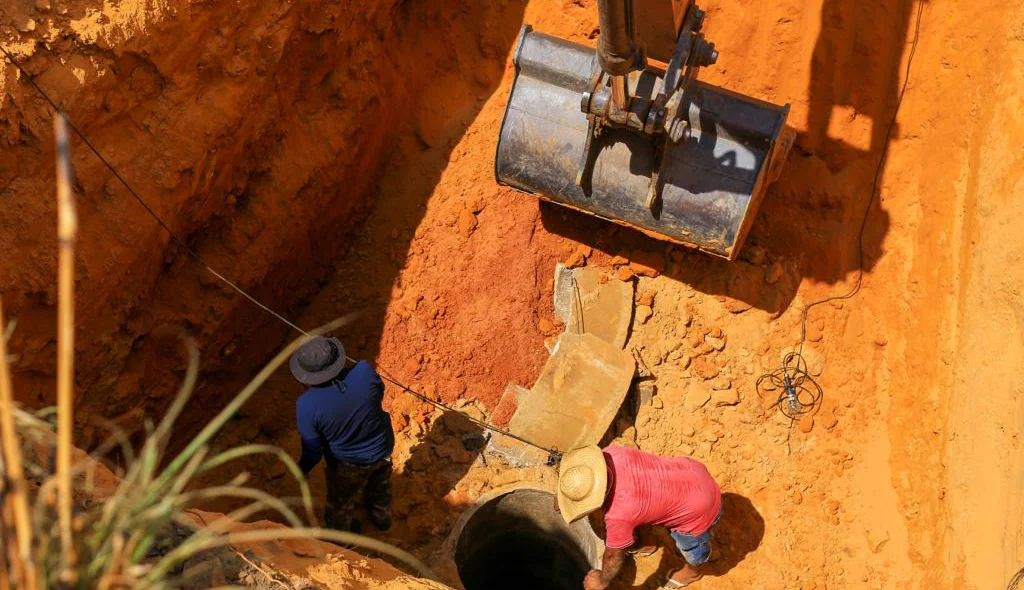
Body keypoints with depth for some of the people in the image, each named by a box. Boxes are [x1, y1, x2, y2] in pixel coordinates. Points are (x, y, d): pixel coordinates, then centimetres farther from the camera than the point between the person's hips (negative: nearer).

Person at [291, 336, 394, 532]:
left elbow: (313, 450, -21)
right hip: (381, 450, 2)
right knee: (380, 488, 36)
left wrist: (303, 469, 1)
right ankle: (381, 518, 65)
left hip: (347, 464, -2)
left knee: (340, 502, 31)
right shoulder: (364, 371, -32)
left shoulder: (307, 405, -35)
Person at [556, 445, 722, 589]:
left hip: (699, 507, -6)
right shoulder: (610, 453, -20)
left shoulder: (617, 515, -34)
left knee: (691, 545, 26)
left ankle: (692, 571, 57)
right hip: (691, 469, 6)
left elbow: (614, 557, -14)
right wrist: (565, 492, 14)